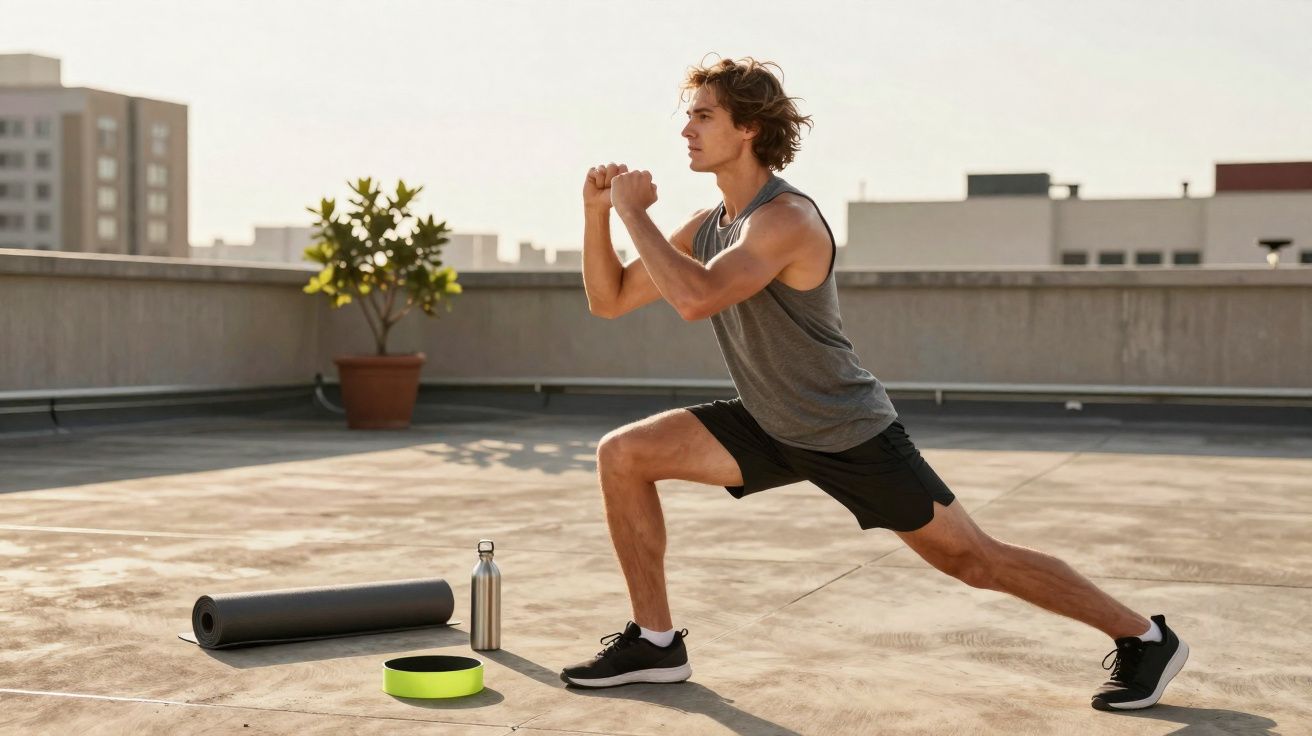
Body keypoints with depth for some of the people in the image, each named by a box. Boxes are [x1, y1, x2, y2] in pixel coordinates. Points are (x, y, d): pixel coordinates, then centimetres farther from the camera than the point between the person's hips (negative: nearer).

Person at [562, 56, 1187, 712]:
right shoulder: (707, 226, 2)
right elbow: (609, 300, 6)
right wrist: (598, 212, -8)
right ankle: (655, 641, 6)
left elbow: (695, 299, -40)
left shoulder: (785, 218, -25)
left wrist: (634, 212, -28)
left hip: (849, 435, -8)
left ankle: (1143, 638, 16)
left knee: (974, 560, -3)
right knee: (622, 455, -3)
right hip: (770, 428, 8)